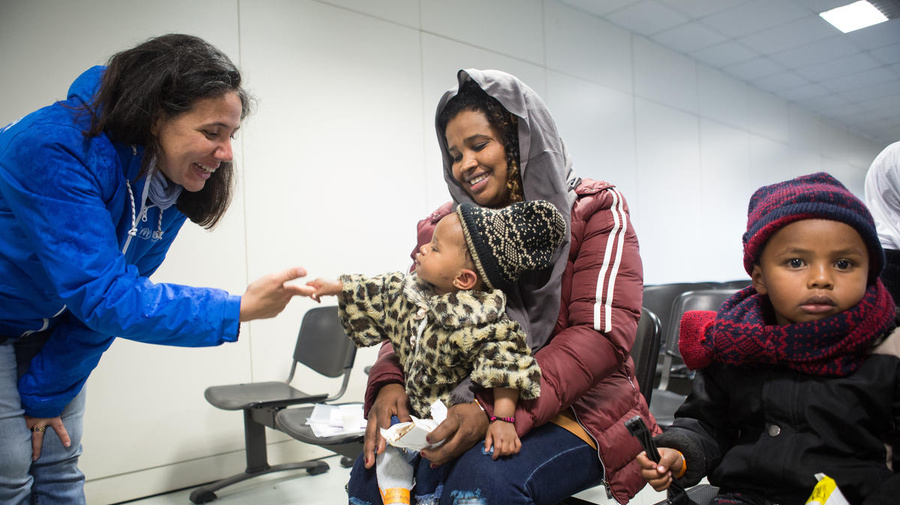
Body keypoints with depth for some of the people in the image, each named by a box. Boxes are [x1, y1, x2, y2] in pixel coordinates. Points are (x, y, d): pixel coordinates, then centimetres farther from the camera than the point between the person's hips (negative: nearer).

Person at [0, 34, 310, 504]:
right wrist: (237, 310, -38)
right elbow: (100, 295, -36)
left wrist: (47, 392, -4)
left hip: (52, 331, 6)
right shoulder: (55, 149, -33)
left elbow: (121, 285, -7)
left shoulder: (175, 186, -12)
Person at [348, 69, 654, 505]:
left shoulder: (595, 212, -4)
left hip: (575, 410, -3)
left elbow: (601, 333, -15)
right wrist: (390, 382, -16)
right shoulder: (442, 228, 9)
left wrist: (495, 410, -26)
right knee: (374, 468, -21)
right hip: (469, 408, 4)